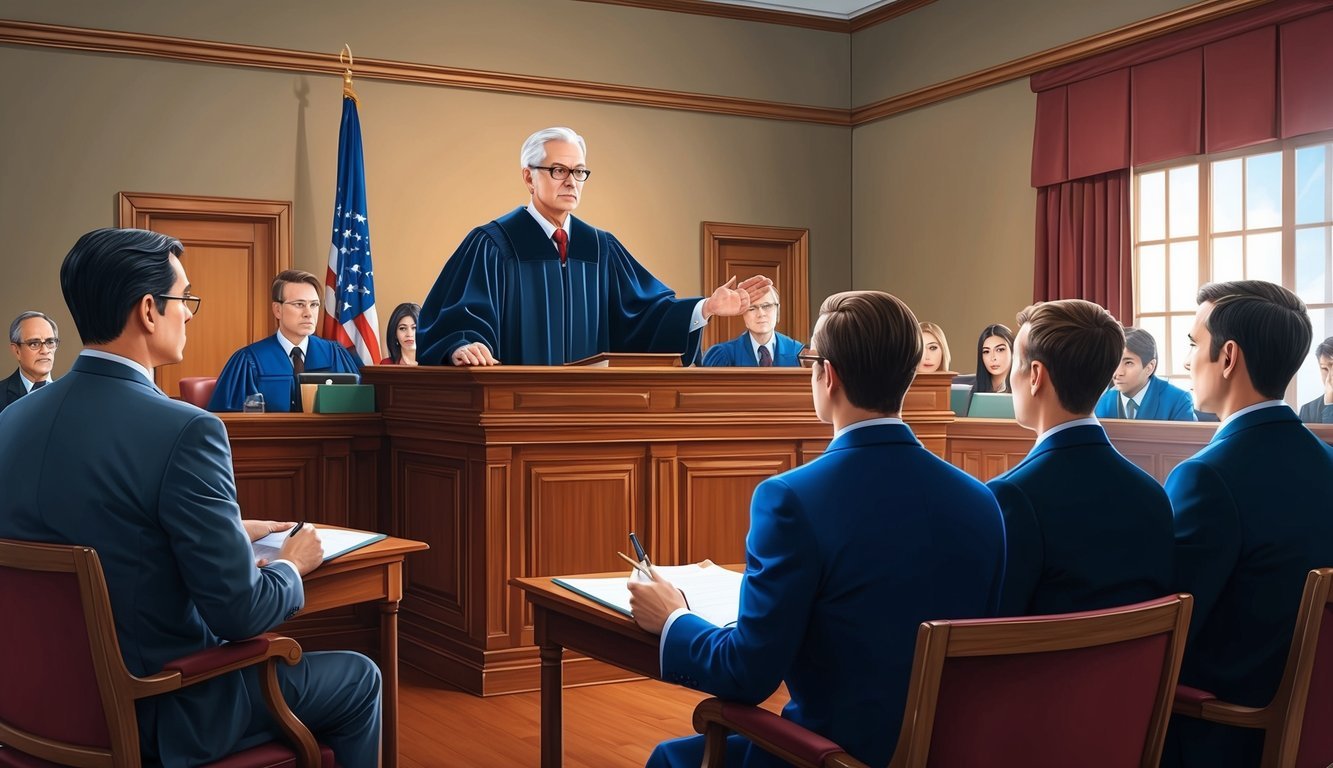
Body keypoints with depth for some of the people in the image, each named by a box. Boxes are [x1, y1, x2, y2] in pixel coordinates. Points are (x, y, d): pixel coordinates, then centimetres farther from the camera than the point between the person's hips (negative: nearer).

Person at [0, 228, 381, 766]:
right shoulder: (184, 431, -25)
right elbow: (238, 612, -23)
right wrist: (291, 565, -2)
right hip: (162, 717, -7)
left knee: (258, 647, 32)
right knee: (359, 678, 16)